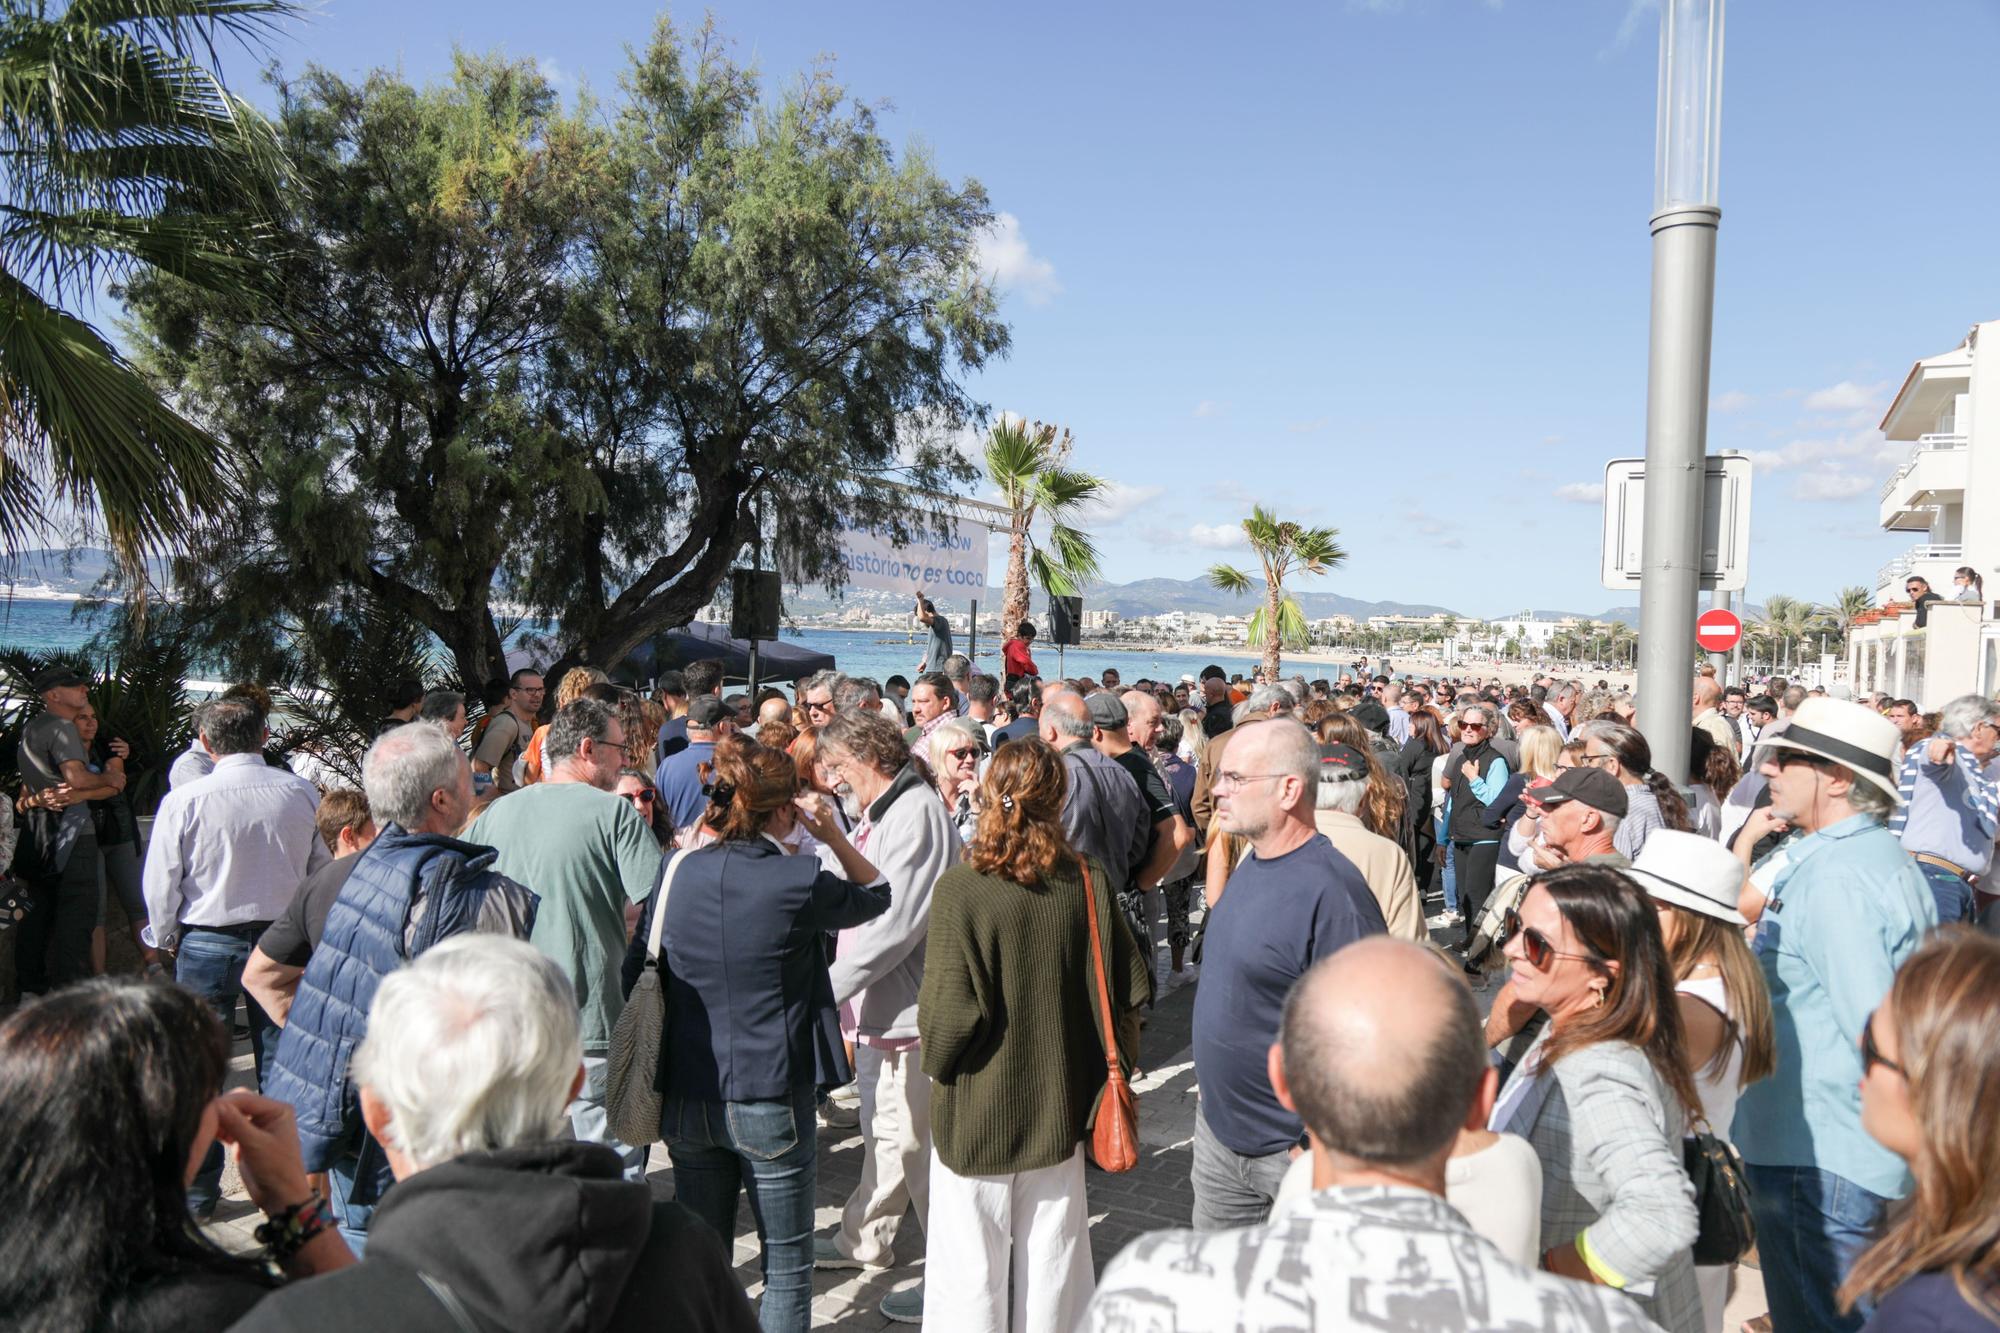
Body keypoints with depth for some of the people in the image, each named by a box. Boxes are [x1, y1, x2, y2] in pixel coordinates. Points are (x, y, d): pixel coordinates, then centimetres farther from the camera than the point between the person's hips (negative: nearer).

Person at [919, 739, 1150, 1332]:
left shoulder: (960, 888, -20)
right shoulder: (1091, 883, -9)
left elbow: (951, 1011, -20)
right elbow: (1129, 988, -2)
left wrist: (937, 1061, 1)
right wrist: (1109, 1071, 12)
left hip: (978, 1112, -3)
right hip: (1060, 1106, 4)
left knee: (970, 1279, 13)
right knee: (1051, 1266, 20)